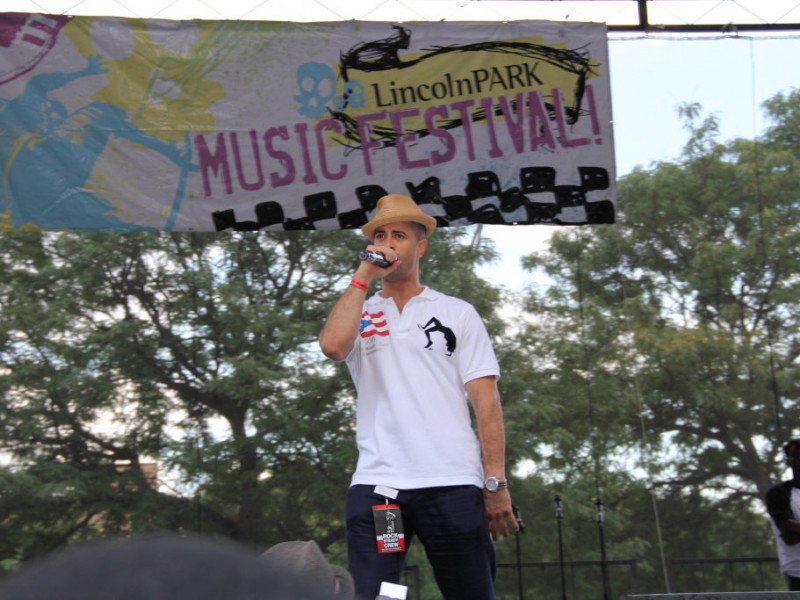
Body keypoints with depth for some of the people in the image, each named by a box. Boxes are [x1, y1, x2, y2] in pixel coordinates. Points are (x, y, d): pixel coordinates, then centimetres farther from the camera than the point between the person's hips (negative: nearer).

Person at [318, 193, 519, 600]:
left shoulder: (457, 313, 11)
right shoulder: (358, 315, 14)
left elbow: (485, 400, 5)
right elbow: (332, 345, -11)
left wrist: (496, 482, -3)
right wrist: (363, 275, -1)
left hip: (452, 485, 0)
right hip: (376, 485, 1)